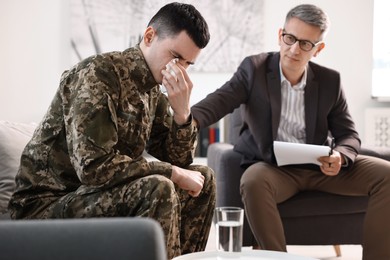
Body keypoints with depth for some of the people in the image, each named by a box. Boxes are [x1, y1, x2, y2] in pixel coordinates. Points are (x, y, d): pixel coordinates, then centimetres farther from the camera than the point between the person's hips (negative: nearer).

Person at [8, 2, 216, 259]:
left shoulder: (153, 90, 5)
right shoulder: (97, 75, -19)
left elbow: (179, 160, 7)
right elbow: (94, 166, -29)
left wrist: (182, 112, -12)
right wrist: (174, 174, -20)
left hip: (101, 196, 8)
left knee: (203, 178, 6)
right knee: (158, 189, -29)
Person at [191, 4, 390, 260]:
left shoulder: (330, 80, 2)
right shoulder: (254, 68, -5)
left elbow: (349, 135, 6)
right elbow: (219, 101, -19)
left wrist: (340, 157, -20)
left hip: (319, 166, 3)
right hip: (272, 166, -3)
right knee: (253, 183, -38)